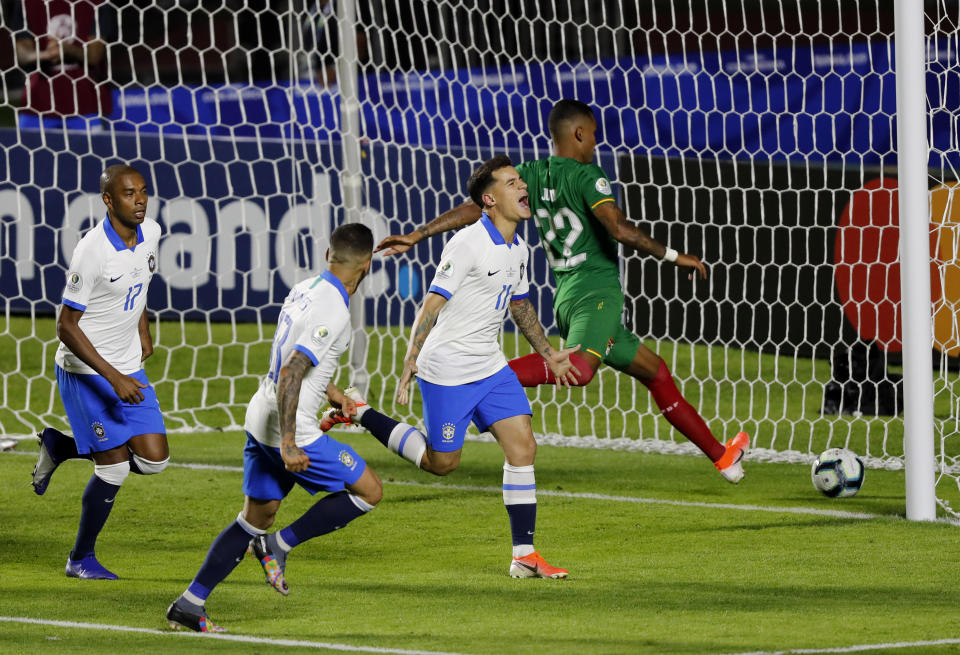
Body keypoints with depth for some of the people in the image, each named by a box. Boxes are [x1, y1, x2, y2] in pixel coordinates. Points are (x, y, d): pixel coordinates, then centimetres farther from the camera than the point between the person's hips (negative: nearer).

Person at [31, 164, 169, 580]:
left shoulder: (150, 233, -1)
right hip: (86, 373, -7)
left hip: (129, 369, 7)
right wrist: (114, 378, -23)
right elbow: (66, 326, -20)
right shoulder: (92, 251, -23)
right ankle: (81, 559, 13)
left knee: (154, 460, -1)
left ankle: (60, 446, 21)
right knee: (115, 468, -8)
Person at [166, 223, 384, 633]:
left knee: (256, 517, 15)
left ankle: (190, 604, 10)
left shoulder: (304, 290, 9)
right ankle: (280, 545, 2)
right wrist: (288, 445, -27)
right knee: (369, 491, 3)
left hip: (262, 417, 9)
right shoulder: (333, 313, -19)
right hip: (291, 428, -9)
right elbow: (291, 374, -26)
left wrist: (333, 394, 34)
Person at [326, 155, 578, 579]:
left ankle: (524, 557, -1)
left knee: (523, 447, -5)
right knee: (441, 462, 3)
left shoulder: (517, 249, 8)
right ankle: (358, 413, 20)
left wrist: (547, 354, 30)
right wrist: (409, 366, -20)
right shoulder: (468, 244, -18)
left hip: (490, 367, 7)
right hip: (447, 371, -7)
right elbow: (432, 304, -17)